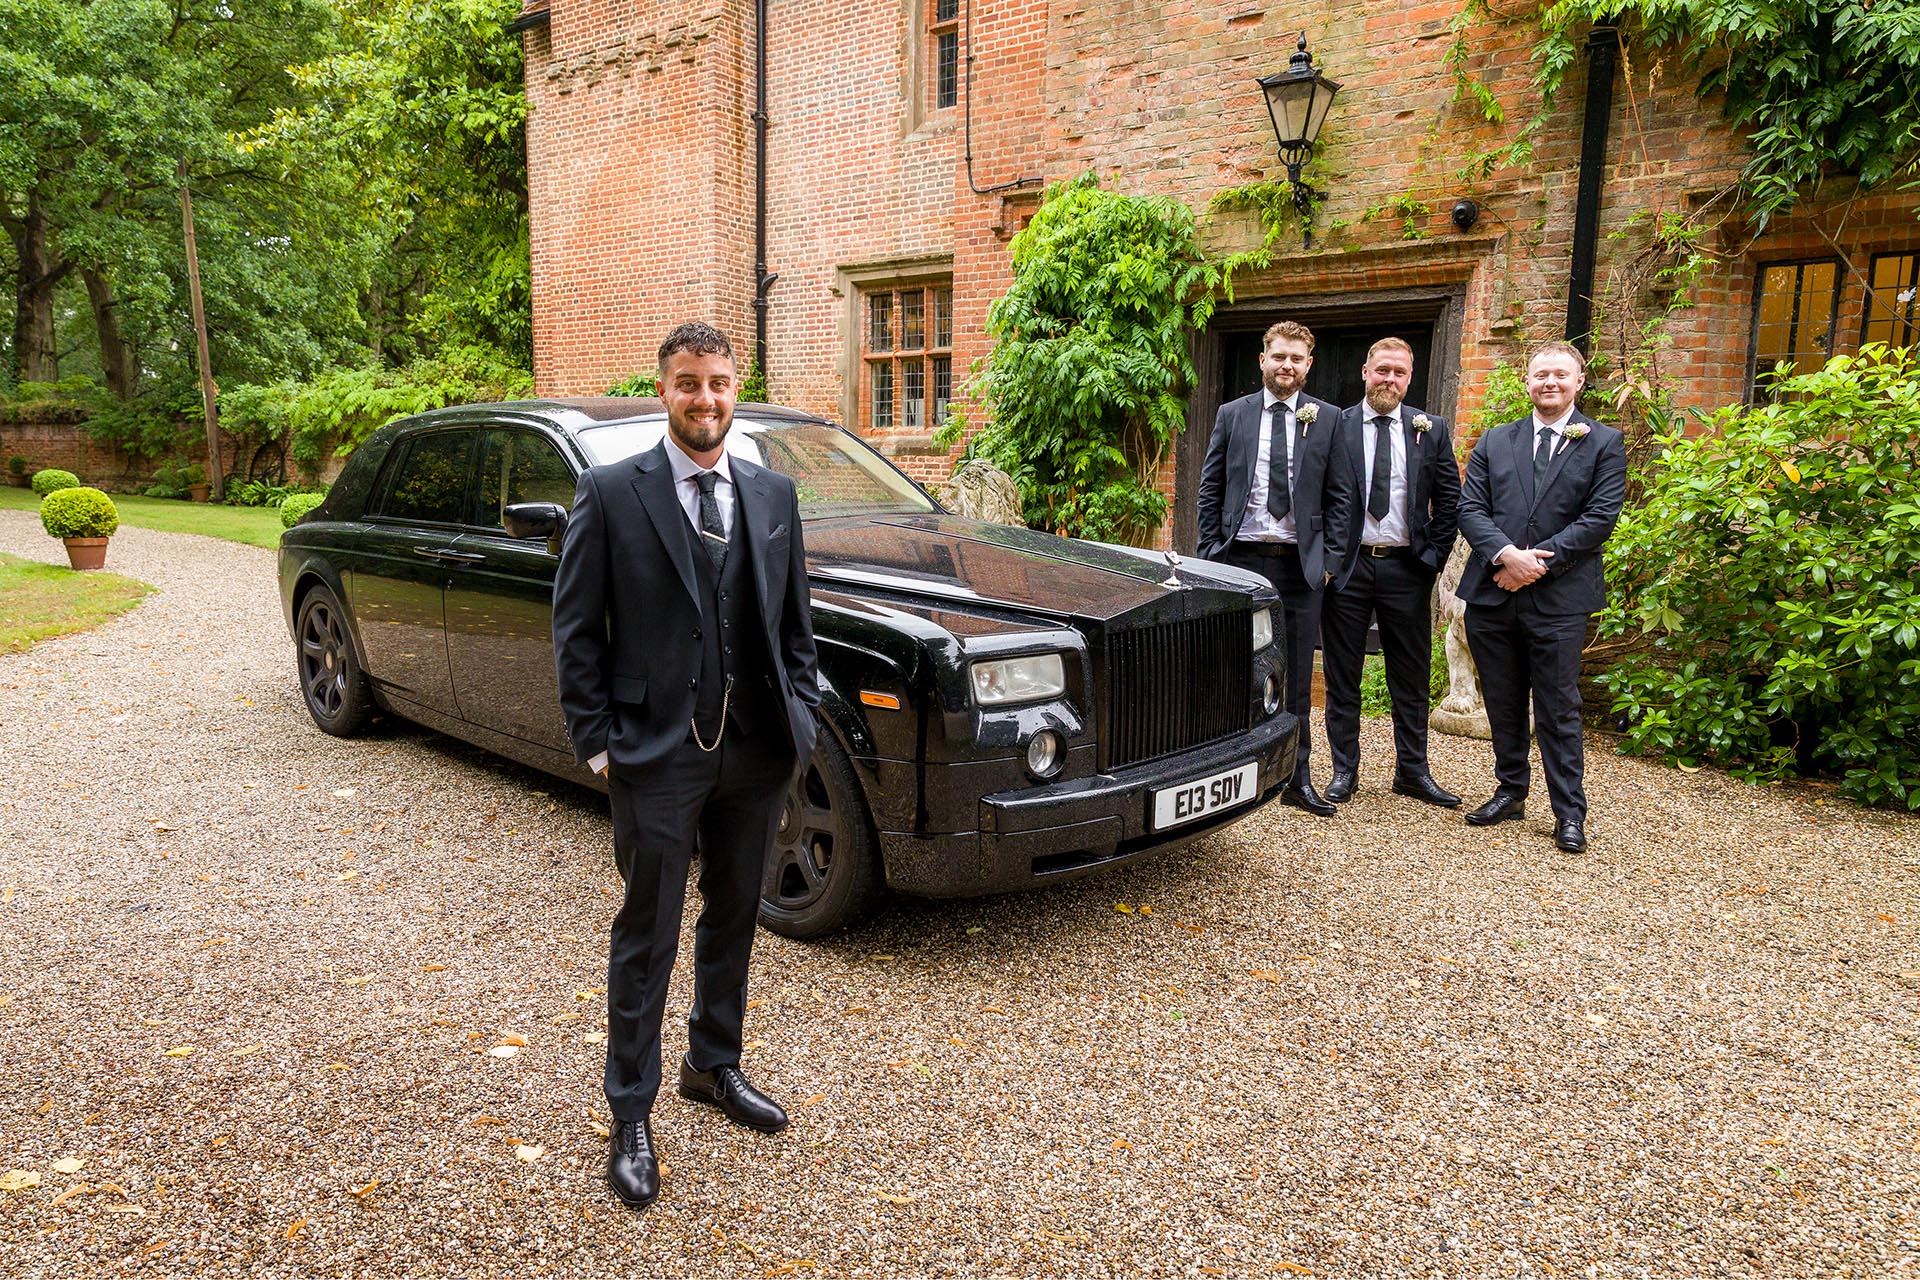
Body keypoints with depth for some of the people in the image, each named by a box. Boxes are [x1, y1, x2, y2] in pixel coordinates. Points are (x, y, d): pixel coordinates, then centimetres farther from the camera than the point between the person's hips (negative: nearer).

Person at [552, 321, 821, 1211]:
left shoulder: (774, 494, 6)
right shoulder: (611, 493, -5)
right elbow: (575, 629, -4)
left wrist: (799, 715, 4)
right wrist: (595, 740, -8)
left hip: (756, 752, 4)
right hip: (656, 754, -4)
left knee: (733, 919, 19)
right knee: (647, 937, 6)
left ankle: (714, 1068, 40)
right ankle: (632, 1116, 22)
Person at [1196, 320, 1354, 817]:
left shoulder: (1327, 419, 6)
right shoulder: (1232, 415, 7)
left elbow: (1340, 496, 6)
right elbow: (1210, 490, 8)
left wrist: (1329, 559, -2)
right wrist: (1209, 554, 0)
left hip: (1300, 565, 0)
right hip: (1241, 558, 0)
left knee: (1297, 676, 5)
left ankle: (1297, 779, 13)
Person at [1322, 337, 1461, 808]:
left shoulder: (1431, 430, 6)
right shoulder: (1335, 426, 0)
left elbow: (1450, 500, 8)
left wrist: (1433, 555, -1)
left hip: (1406, 569, 2)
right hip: (1348, 566, -2)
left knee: (1412, 678, 9)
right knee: (1342, 675, 6)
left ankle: (1412, 771, 20)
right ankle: (1344, 770, 16)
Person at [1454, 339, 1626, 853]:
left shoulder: (1604, 443, 3)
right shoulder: (1494, 442, 12)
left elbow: (1600, 518, -6)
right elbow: (1470, 508, 3)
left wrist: (1538, 562, -14)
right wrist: (1507, 554, -14)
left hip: (1558, 599, -3)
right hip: (1492, 595, 3)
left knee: (1559, 710, 1)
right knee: (1503, 705, 12)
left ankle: (1569, 812, 10)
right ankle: (1510, 793, 26)